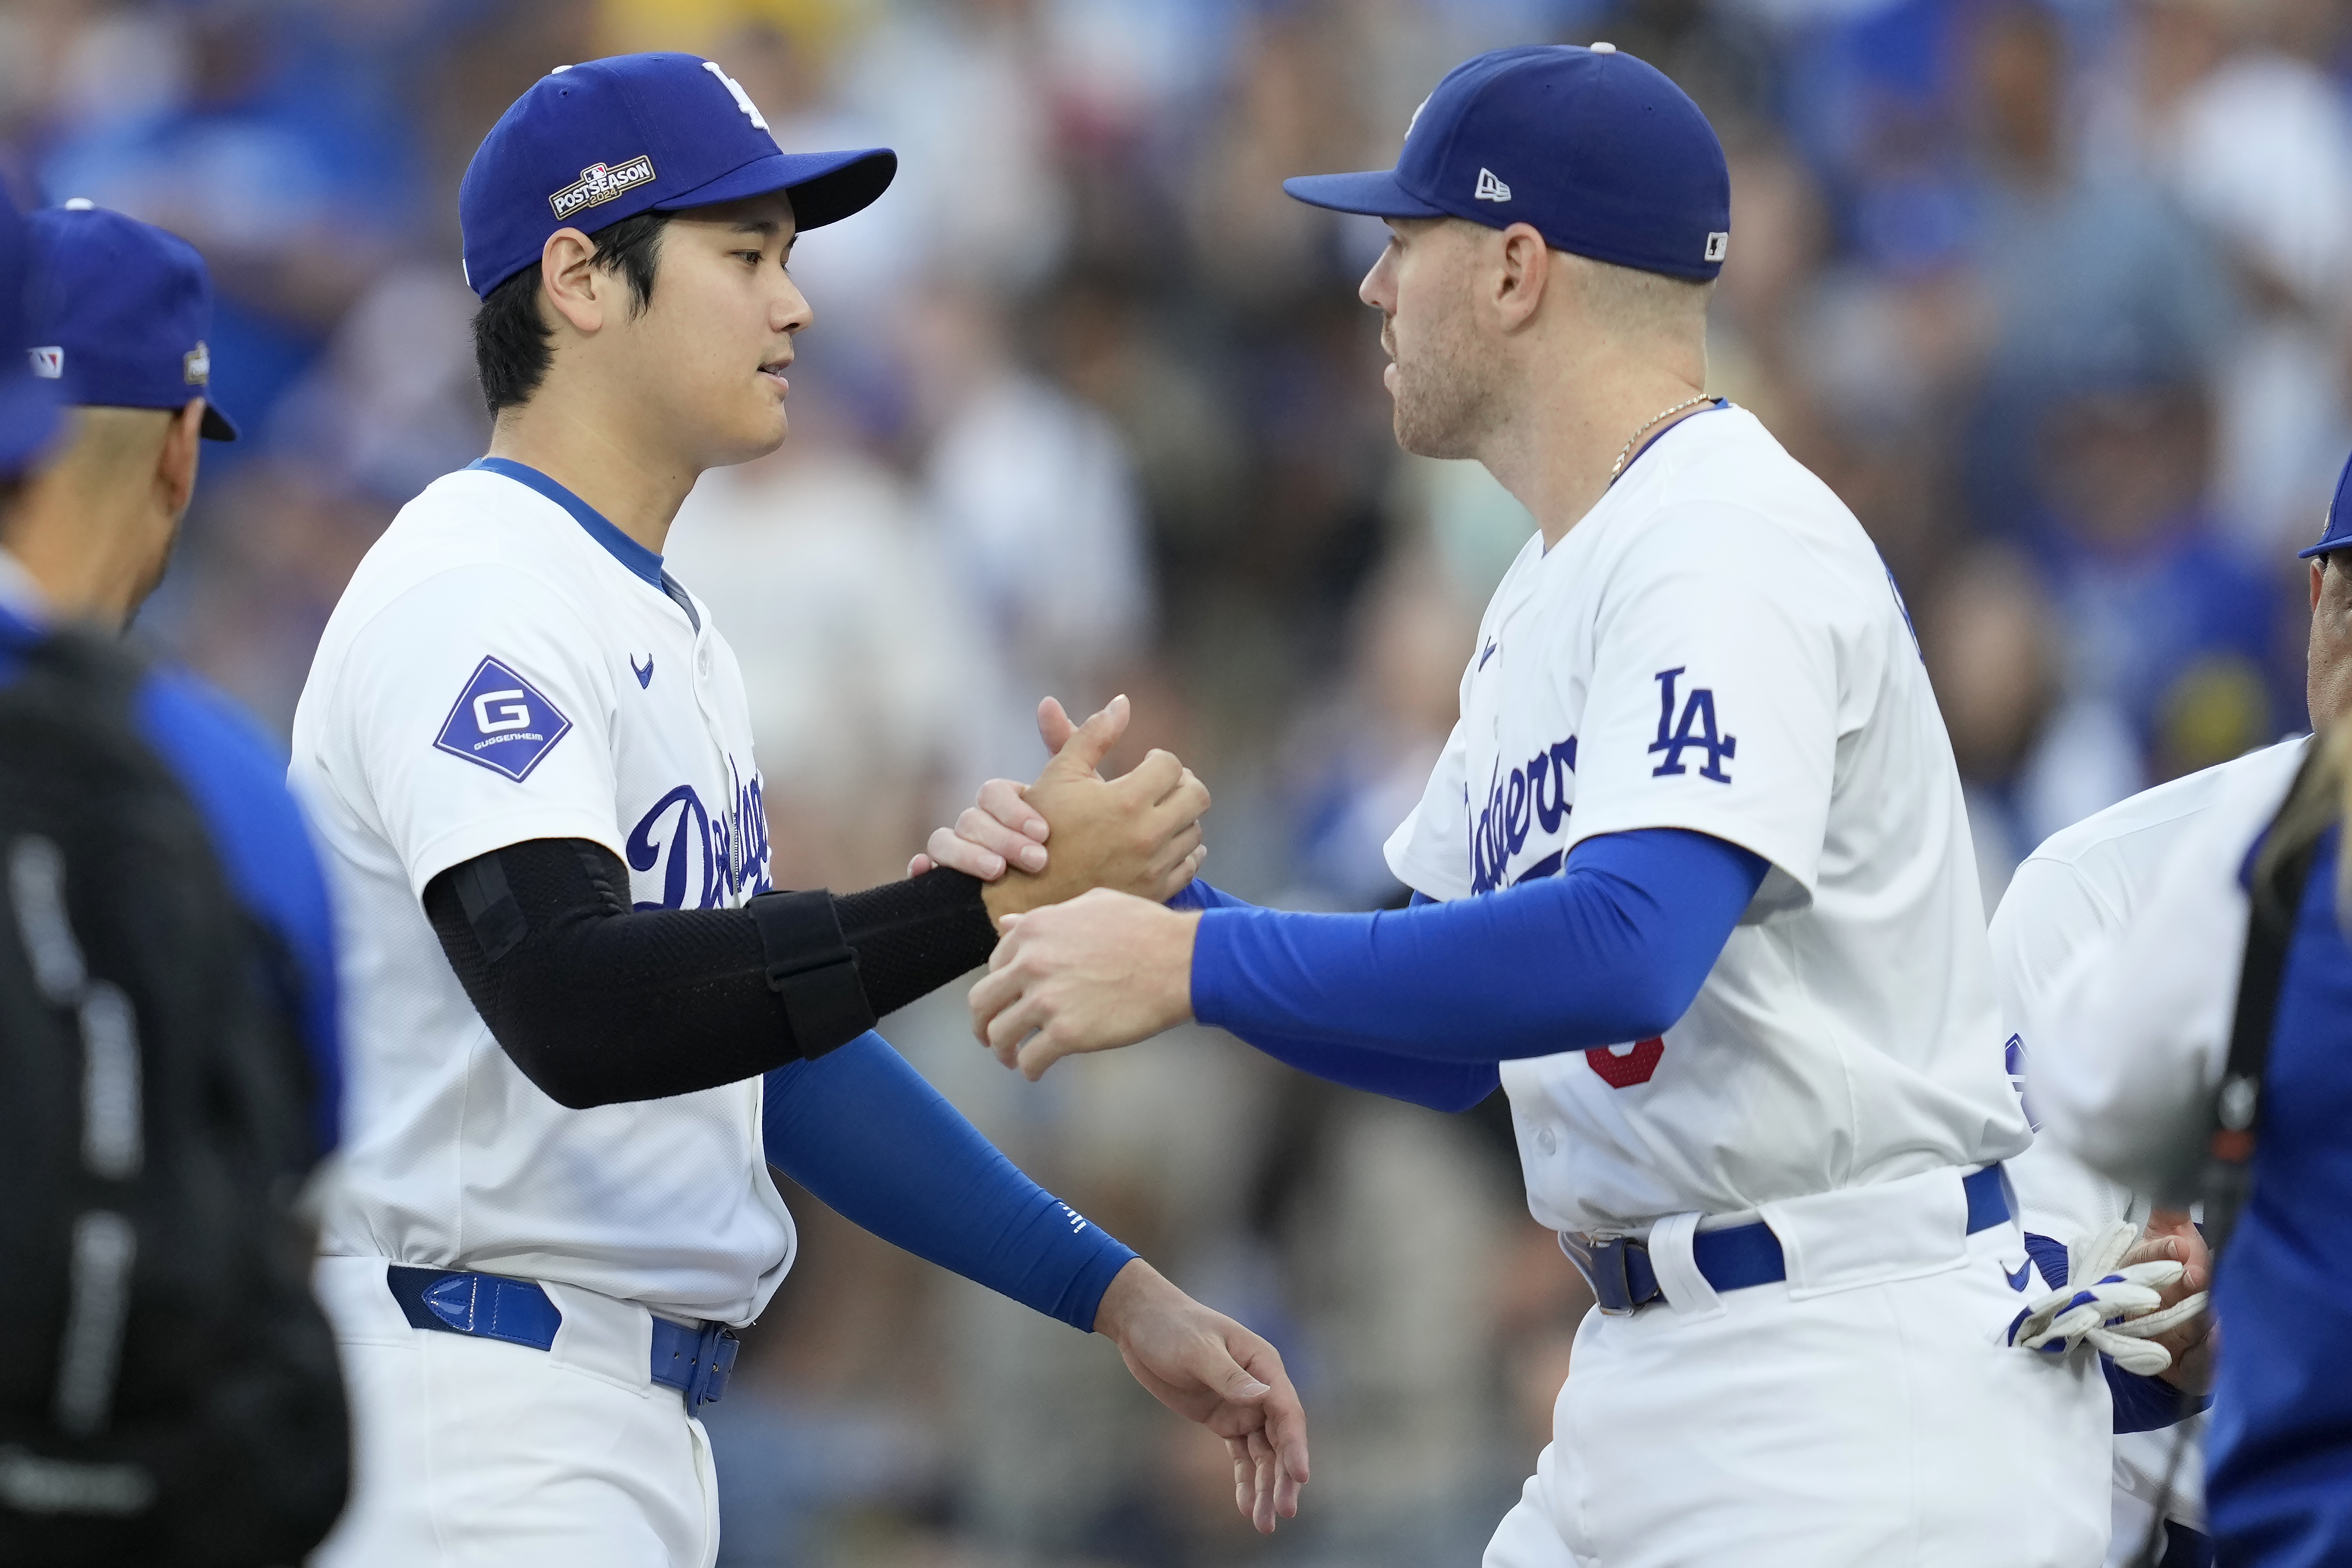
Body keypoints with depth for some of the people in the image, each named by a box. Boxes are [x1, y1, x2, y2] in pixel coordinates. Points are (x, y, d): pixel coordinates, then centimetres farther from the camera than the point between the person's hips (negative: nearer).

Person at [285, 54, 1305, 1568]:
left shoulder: (671, 630, 19)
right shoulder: (476, 596, -14)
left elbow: (780, 1036, 22)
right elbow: (575, 1011, -28)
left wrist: (1113, 1290, 14)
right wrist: (1001, 897, -30)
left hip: (640, 1434, 10)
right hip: (474, 1424, -10)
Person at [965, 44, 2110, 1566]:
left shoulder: (1732, 545, -14)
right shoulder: (1552, 588, 17)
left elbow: (1625, 954, -30)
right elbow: (1443, 1043, 19)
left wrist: (1193, 964, -26)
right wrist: (1142, 898, 3)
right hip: (1653, 1386, 10)